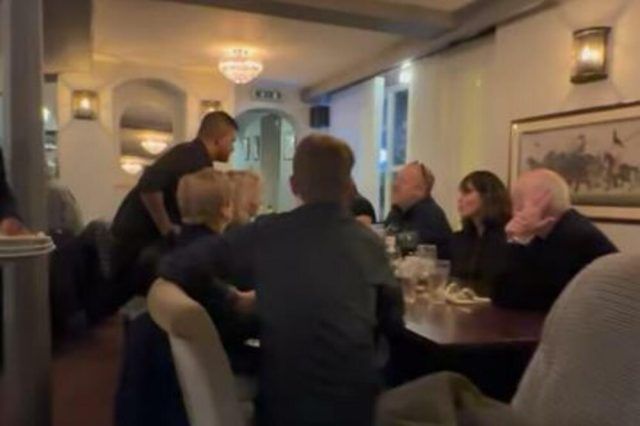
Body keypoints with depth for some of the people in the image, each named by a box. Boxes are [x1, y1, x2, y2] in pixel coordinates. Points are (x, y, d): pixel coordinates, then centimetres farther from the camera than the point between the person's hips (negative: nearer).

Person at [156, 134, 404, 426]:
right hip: (353, 400, 1)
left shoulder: (266, 233, -6)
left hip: (282, 401, -1)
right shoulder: (369, 242, -2)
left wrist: (228, 299, 12)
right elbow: (392, 321, 11)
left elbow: (173, 268, -1)